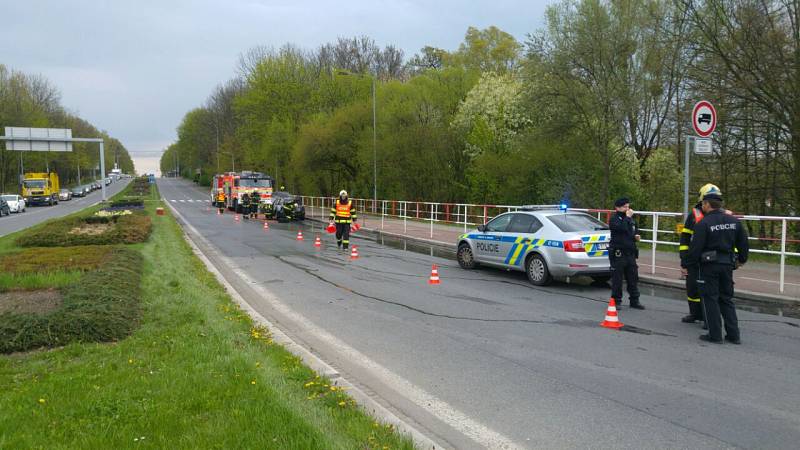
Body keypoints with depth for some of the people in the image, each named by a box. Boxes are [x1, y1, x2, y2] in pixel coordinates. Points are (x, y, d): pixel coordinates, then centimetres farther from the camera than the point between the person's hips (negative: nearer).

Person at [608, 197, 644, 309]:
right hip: (618, 253, -7)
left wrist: (636, 236, 8)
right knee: (617, 279, -1)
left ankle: (634, 300, 16)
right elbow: (622, 228, -25)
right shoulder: (614, 219, -7)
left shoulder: (630, 219, 16)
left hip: (630, 253, 7)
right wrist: (628, 217, -16)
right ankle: (616, 301, 9)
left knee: (633, 278, 8)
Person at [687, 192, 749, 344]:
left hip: (709, 265, -6)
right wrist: (742, 259, 27)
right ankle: (733, 335, 16)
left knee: (710, 300, 3)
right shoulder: (734, 221, 5)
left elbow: (696, 247, -16)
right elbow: (743, 243, 13)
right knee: (727, 299, 16)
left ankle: (715, 335, 5)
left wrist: (690, 262, -5)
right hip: (727, 264, 6)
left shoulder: (703, 223, -14)